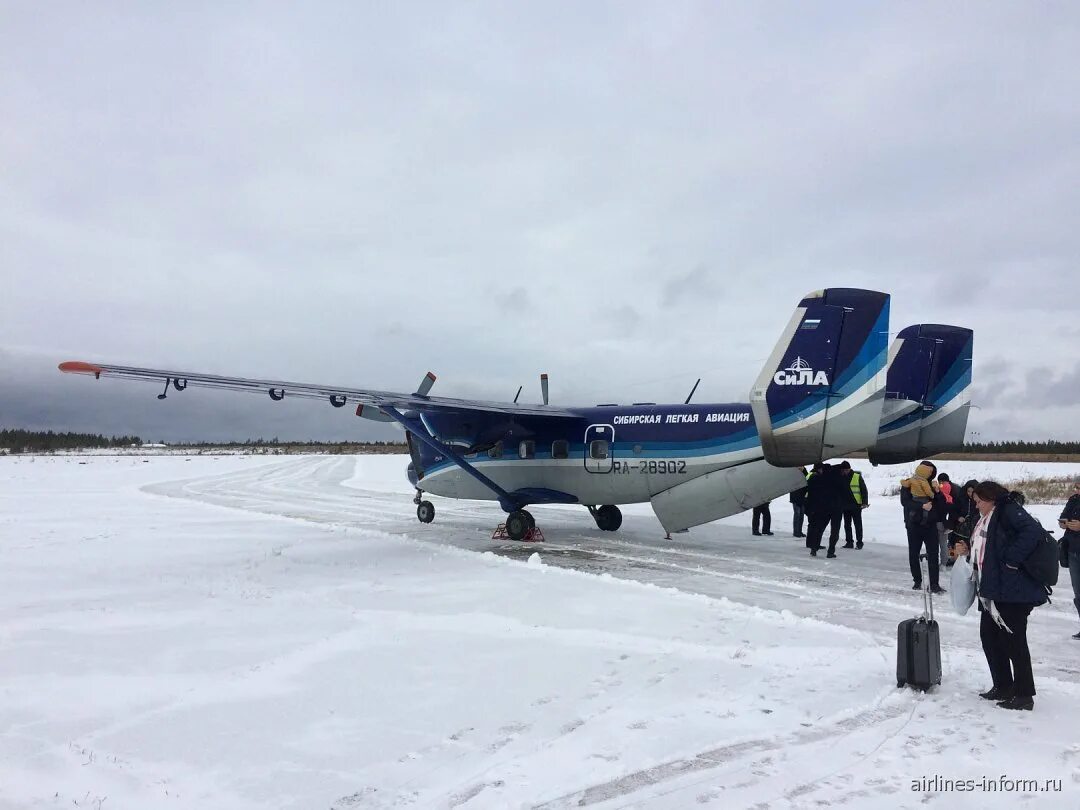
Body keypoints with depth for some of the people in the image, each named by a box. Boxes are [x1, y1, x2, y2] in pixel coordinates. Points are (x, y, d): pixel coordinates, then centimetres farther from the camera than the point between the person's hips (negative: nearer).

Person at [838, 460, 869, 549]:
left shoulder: (857, 477, -6)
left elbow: (864, 490, -5)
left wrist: (865, 502, -11)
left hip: (856, 505, -5)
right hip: (845, 506, 5)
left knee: (858, 524, 1)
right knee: (847, 525, 9)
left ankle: (859, 542, 8)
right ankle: (849, 542, 17)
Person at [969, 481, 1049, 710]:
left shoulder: (1009, 511, -11)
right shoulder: (986, 519, 18)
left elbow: (1033, 531, -27)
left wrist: (1011, 560, -25)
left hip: (1013, 590, -10)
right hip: (992, 591, 10)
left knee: (1014, 640, -3)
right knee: (989, 636, 15)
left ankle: (1024, 695, 8)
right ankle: (1003, 687, 27)